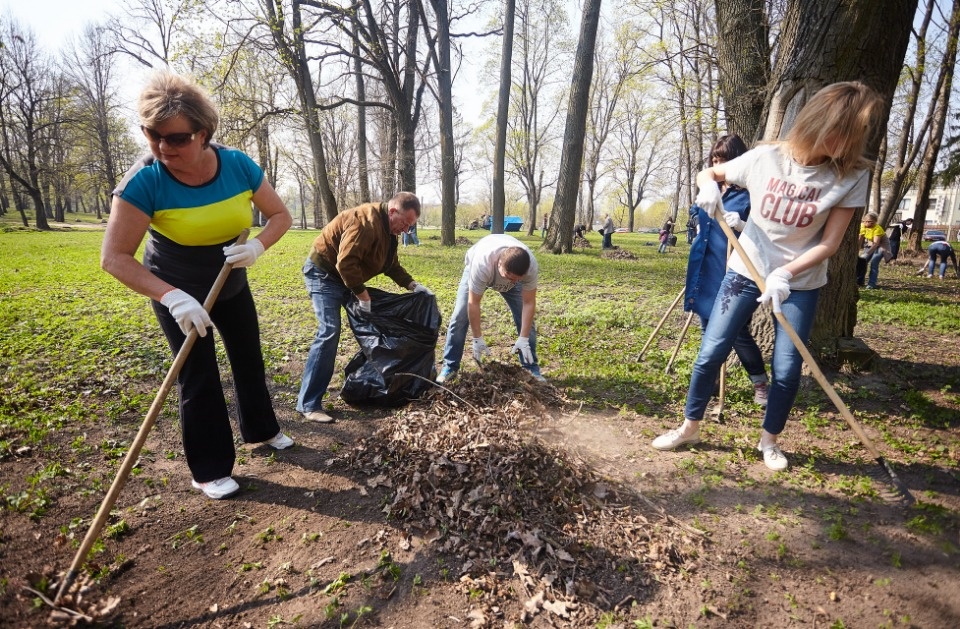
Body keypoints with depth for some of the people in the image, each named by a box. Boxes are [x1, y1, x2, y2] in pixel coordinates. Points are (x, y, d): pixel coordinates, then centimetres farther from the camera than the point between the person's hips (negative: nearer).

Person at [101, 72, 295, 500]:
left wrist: (257, 246, -31)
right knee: (199, 376, -2)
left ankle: (261, 429, 39)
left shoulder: (239, 166, -20)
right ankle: (210, 470, 15)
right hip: (176, 291, -4)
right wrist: (172, 296, -44)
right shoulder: (144, 181, -28)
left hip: (231, 284, 4)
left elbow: (280, 216, -10)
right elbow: (114, 257, -29)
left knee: (249, 359, 16)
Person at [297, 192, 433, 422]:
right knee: (329, 332, -21)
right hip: (323, 273, -10)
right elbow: (346, 263, -32)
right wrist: (362, 295, -25)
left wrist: (412, 285, 1)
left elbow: (391, 264, 14)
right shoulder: (366, 221, -27)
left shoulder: (388, 230, 6)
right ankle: (308, 404, -17)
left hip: (346, 276, 10)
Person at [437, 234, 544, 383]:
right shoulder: (482, 264, -46)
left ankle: (531, 368, 7)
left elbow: (529, 303, -28)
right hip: (474, 266, -2)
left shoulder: (531, 265, -38)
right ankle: (450, 367, 2)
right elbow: (473, 303, -36)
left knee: (526, 319, -7)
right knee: (459, 317, -11)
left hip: (510, 271, 2)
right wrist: (477, 339, -30)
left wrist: (524, 338, -29)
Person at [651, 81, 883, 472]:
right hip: (746, 270, 0)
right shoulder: (766, 158, -12)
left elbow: (830, 243, -13)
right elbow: (709, 173, 3)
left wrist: (784, 273, -28)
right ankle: (689, 428, 19)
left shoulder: (853, 175, -12)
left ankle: (769, 440, 26)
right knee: (710, 353, -1)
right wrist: (709, 188, -21)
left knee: (787, 370, 1)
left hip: (801, 283, 0)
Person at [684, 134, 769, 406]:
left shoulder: (750, 193, -8)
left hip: (732, 271, -6)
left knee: (737, 330, -3)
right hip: (705, 270, 6)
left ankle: (761, 384, 16)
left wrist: (741, 226, -29)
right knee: (708, 326, 14)